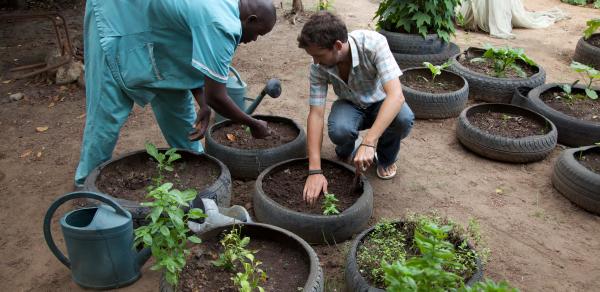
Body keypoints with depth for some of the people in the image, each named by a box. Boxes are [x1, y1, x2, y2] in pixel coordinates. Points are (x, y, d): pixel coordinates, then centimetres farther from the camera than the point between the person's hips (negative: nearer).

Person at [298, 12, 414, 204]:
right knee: (338, 130, -34)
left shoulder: (373, 43, -34)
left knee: (404, 119, -35)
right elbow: (316, 114, -24)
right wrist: (315, 171, -32)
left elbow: (396, 94, -43)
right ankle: (346, 152, 6)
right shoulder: (319, 66, -25)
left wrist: (368, 143, -54)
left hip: (381, 102, -1)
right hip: (350, 104, 1)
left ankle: (386, 158, 0)